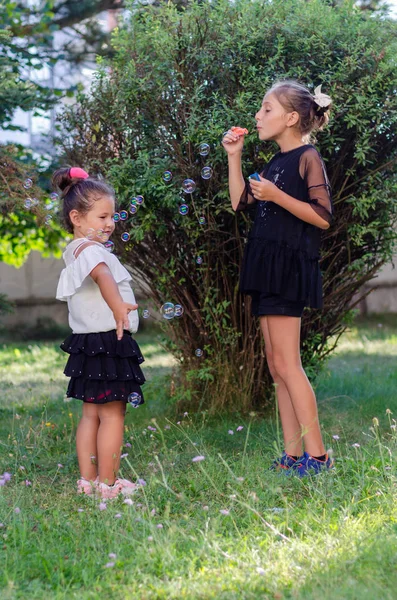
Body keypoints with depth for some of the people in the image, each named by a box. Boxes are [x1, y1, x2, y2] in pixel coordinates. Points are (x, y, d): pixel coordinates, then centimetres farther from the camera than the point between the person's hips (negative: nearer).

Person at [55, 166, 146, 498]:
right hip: (107, 341, -10)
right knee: (113, 413, -3)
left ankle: (87, 480, 17)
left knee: (92, 412, 13)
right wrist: (118, 307, -53)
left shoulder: (74, 252, 17)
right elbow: (102, 275, -38)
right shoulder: (89, 249, -16)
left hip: (89, 343, 10)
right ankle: (108, 483, 2)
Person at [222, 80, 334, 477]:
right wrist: (234, 156, 11)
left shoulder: (307, 158, -8)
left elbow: (323, 217, -15)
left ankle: (317, 455, -6)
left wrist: (277, 196, -21)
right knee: (277, 366, 7)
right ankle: (293, 454, 11)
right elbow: (240, 203, 14)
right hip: (267, 266, 9)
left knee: (285, 363, -10)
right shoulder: (274, 163, 17)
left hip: (290, 266, -9)